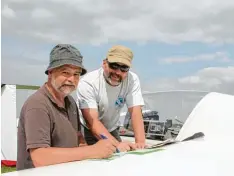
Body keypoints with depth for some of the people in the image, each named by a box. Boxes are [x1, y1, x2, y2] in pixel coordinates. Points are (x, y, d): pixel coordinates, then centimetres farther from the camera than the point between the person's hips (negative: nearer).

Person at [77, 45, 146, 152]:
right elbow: (92, 121, -33)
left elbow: (135, 113, -21)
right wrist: (116, 144, -45)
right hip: (88, 132, -3)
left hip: (112, 131, 4)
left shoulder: (132, 80, -16)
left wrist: (140, 142, -37)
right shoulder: (88, 82, -26)